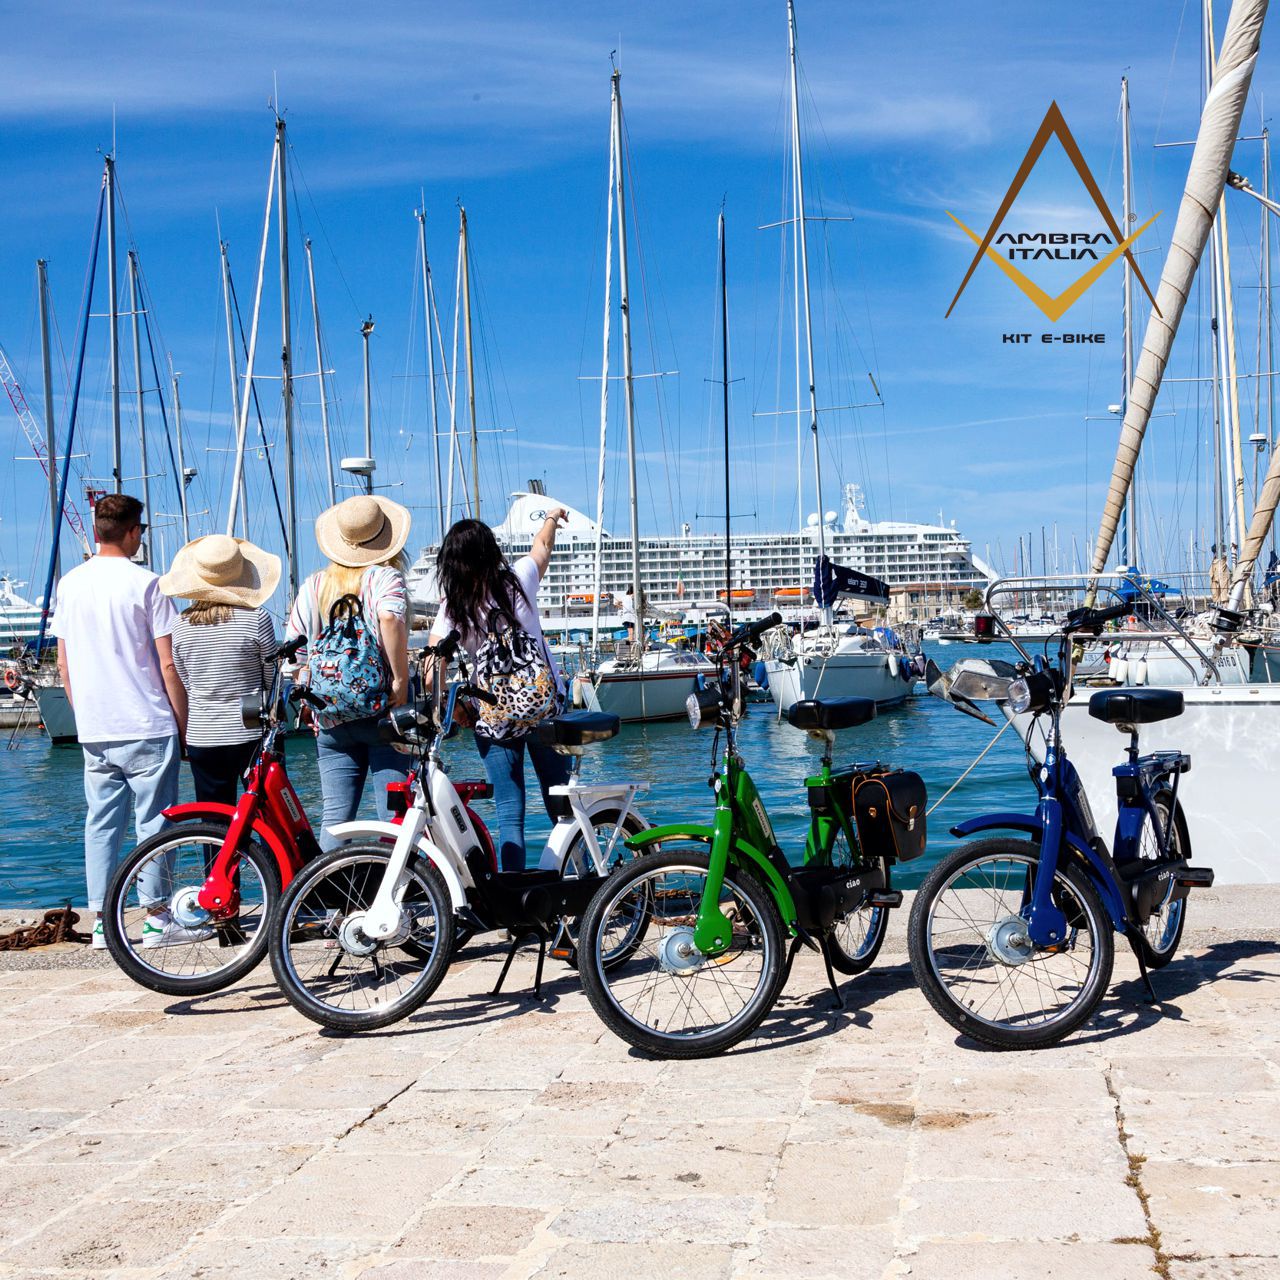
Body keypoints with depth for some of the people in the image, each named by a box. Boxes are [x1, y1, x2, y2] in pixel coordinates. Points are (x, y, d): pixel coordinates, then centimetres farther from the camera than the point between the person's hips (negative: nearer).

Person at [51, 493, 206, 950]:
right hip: (147, 725, -5)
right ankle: (157, 920, 6)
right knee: (153, 821, 2)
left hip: (94, 730, 5)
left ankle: (102, 922, 10)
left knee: (101, 822, 9)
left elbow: (64, 663, 12)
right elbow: (168, 665, -10)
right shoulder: (145, 583, -9)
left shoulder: (70, 583, 7)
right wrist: (182, 723, -1)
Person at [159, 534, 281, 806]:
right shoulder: (255, 617, -11)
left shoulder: (182, 624, -1)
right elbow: (273, 679, -2)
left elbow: (184, 685, 8)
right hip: (251, 733, -3)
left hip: (201, 736, 3)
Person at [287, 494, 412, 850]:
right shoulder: (386, 577, -4)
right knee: (394, 814, -1)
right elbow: (389, 617, -26)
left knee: (335, 817, 8)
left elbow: (295, 654, 8)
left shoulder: (312, 586, 10)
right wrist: (401, 681, -20)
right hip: (381, 712, -4)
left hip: (331, 717, 4)